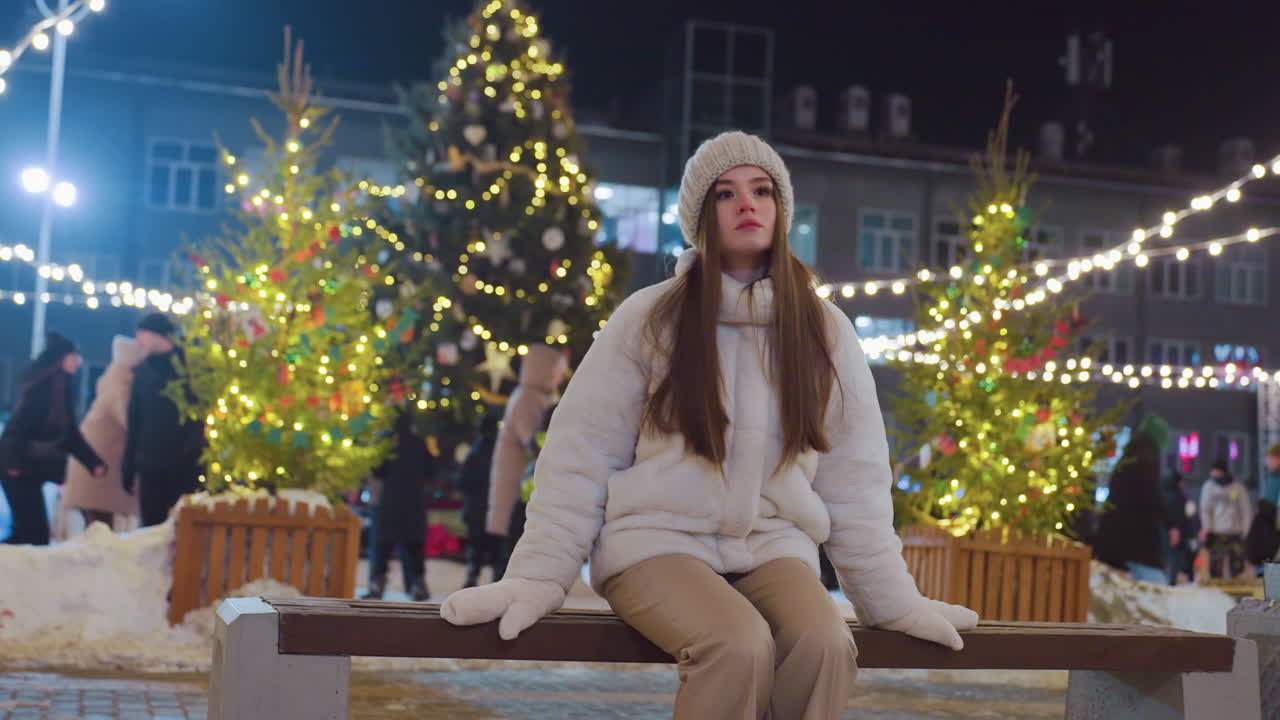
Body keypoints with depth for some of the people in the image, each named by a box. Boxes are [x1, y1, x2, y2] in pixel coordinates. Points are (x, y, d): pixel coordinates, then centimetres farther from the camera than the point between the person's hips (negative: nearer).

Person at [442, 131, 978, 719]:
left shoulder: (823, 329, 5)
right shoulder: (650, 318, -2)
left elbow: (854, 478, 8)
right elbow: (581, 457, -1)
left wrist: (893, 599, 6)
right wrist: (536, 579, -8)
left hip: (772, 546, 3)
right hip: (659, 539, -2)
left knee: (824, 644, -29)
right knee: (739, 645, -32)